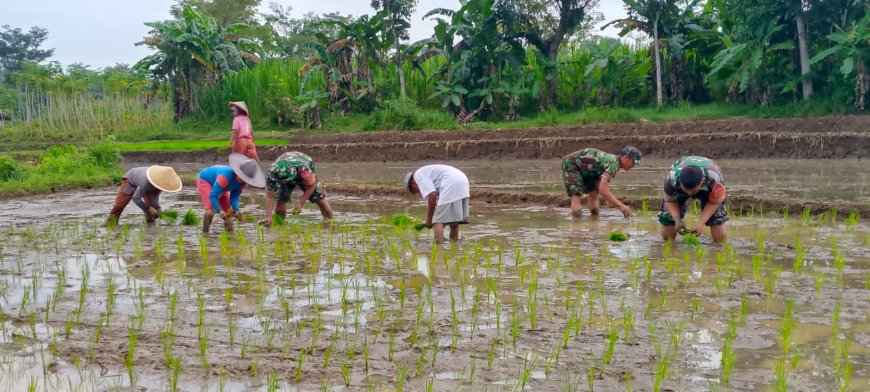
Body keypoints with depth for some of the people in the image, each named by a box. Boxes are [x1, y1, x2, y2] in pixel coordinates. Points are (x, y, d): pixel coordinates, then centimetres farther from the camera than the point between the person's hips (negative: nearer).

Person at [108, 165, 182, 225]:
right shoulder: (146, 182, -48)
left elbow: (155, 197, -25)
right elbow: (135, 198, -41)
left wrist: (158, 208, -39)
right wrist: (149, 209, -44)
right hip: (131, 179, -4)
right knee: (120, 203, -4)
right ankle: (111, 222, 12)